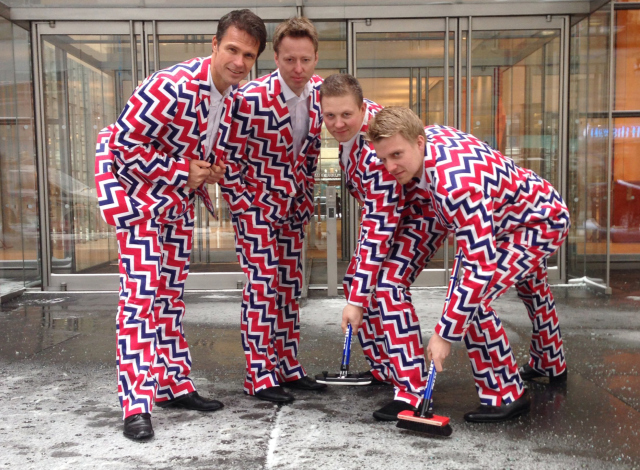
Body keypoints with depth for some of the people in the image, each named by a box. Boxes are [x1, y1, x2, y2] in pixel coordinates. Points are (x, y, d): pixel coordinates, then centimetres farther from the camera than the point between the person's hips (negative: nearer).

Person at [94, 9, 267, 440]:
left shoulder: (232, 95, -2)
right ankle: (137, 405, -8)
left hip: (178, 193, 8)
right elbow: (123, 144, -25)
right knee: (141, 291, -13)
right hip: (133, 182, -8)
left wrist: (210, 171, -5)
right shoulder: (173, 87, -28)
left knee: (172, 291, 12)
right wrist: (183, 173, -22)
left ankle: (174, 385, 23)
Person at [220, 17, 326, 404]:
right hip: (255, 204, -6)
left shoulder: (319, 91, -3)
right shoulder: (251, 99, -23)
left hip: (292, 208, 7)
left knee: (290, 285, 12)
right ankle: (259, 376, 6)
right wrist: (243, 208, -13)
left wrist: (306, 198, 8)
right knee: (262, 285, -6)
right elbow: (229, 157, -15)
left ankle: (288, 367, 24)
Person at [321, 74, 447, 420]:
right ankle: (382, 368, 20)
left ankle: (412, 389, -19)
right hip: (386, 210, 9)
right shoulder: (351, 124, -13)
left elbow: (379, 230, -35)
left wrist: (357, 301, -33)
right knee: (356, 279, 7)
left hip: (422, 213, -9)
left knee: (387, 285, -25)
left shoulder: (376, 152, -36)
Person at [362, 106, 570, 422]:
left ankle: (506, 395, -4)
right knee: (531, 288, 32)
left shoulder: (456, 185, -42)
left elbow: (481, 268, -42)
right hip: (534, 209, 11)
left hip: (543, 222, -11)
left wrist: (444, 335, -38)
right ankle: (550, 366, 58)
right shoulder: (431, 134, -15)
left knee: (472, 300, -22)